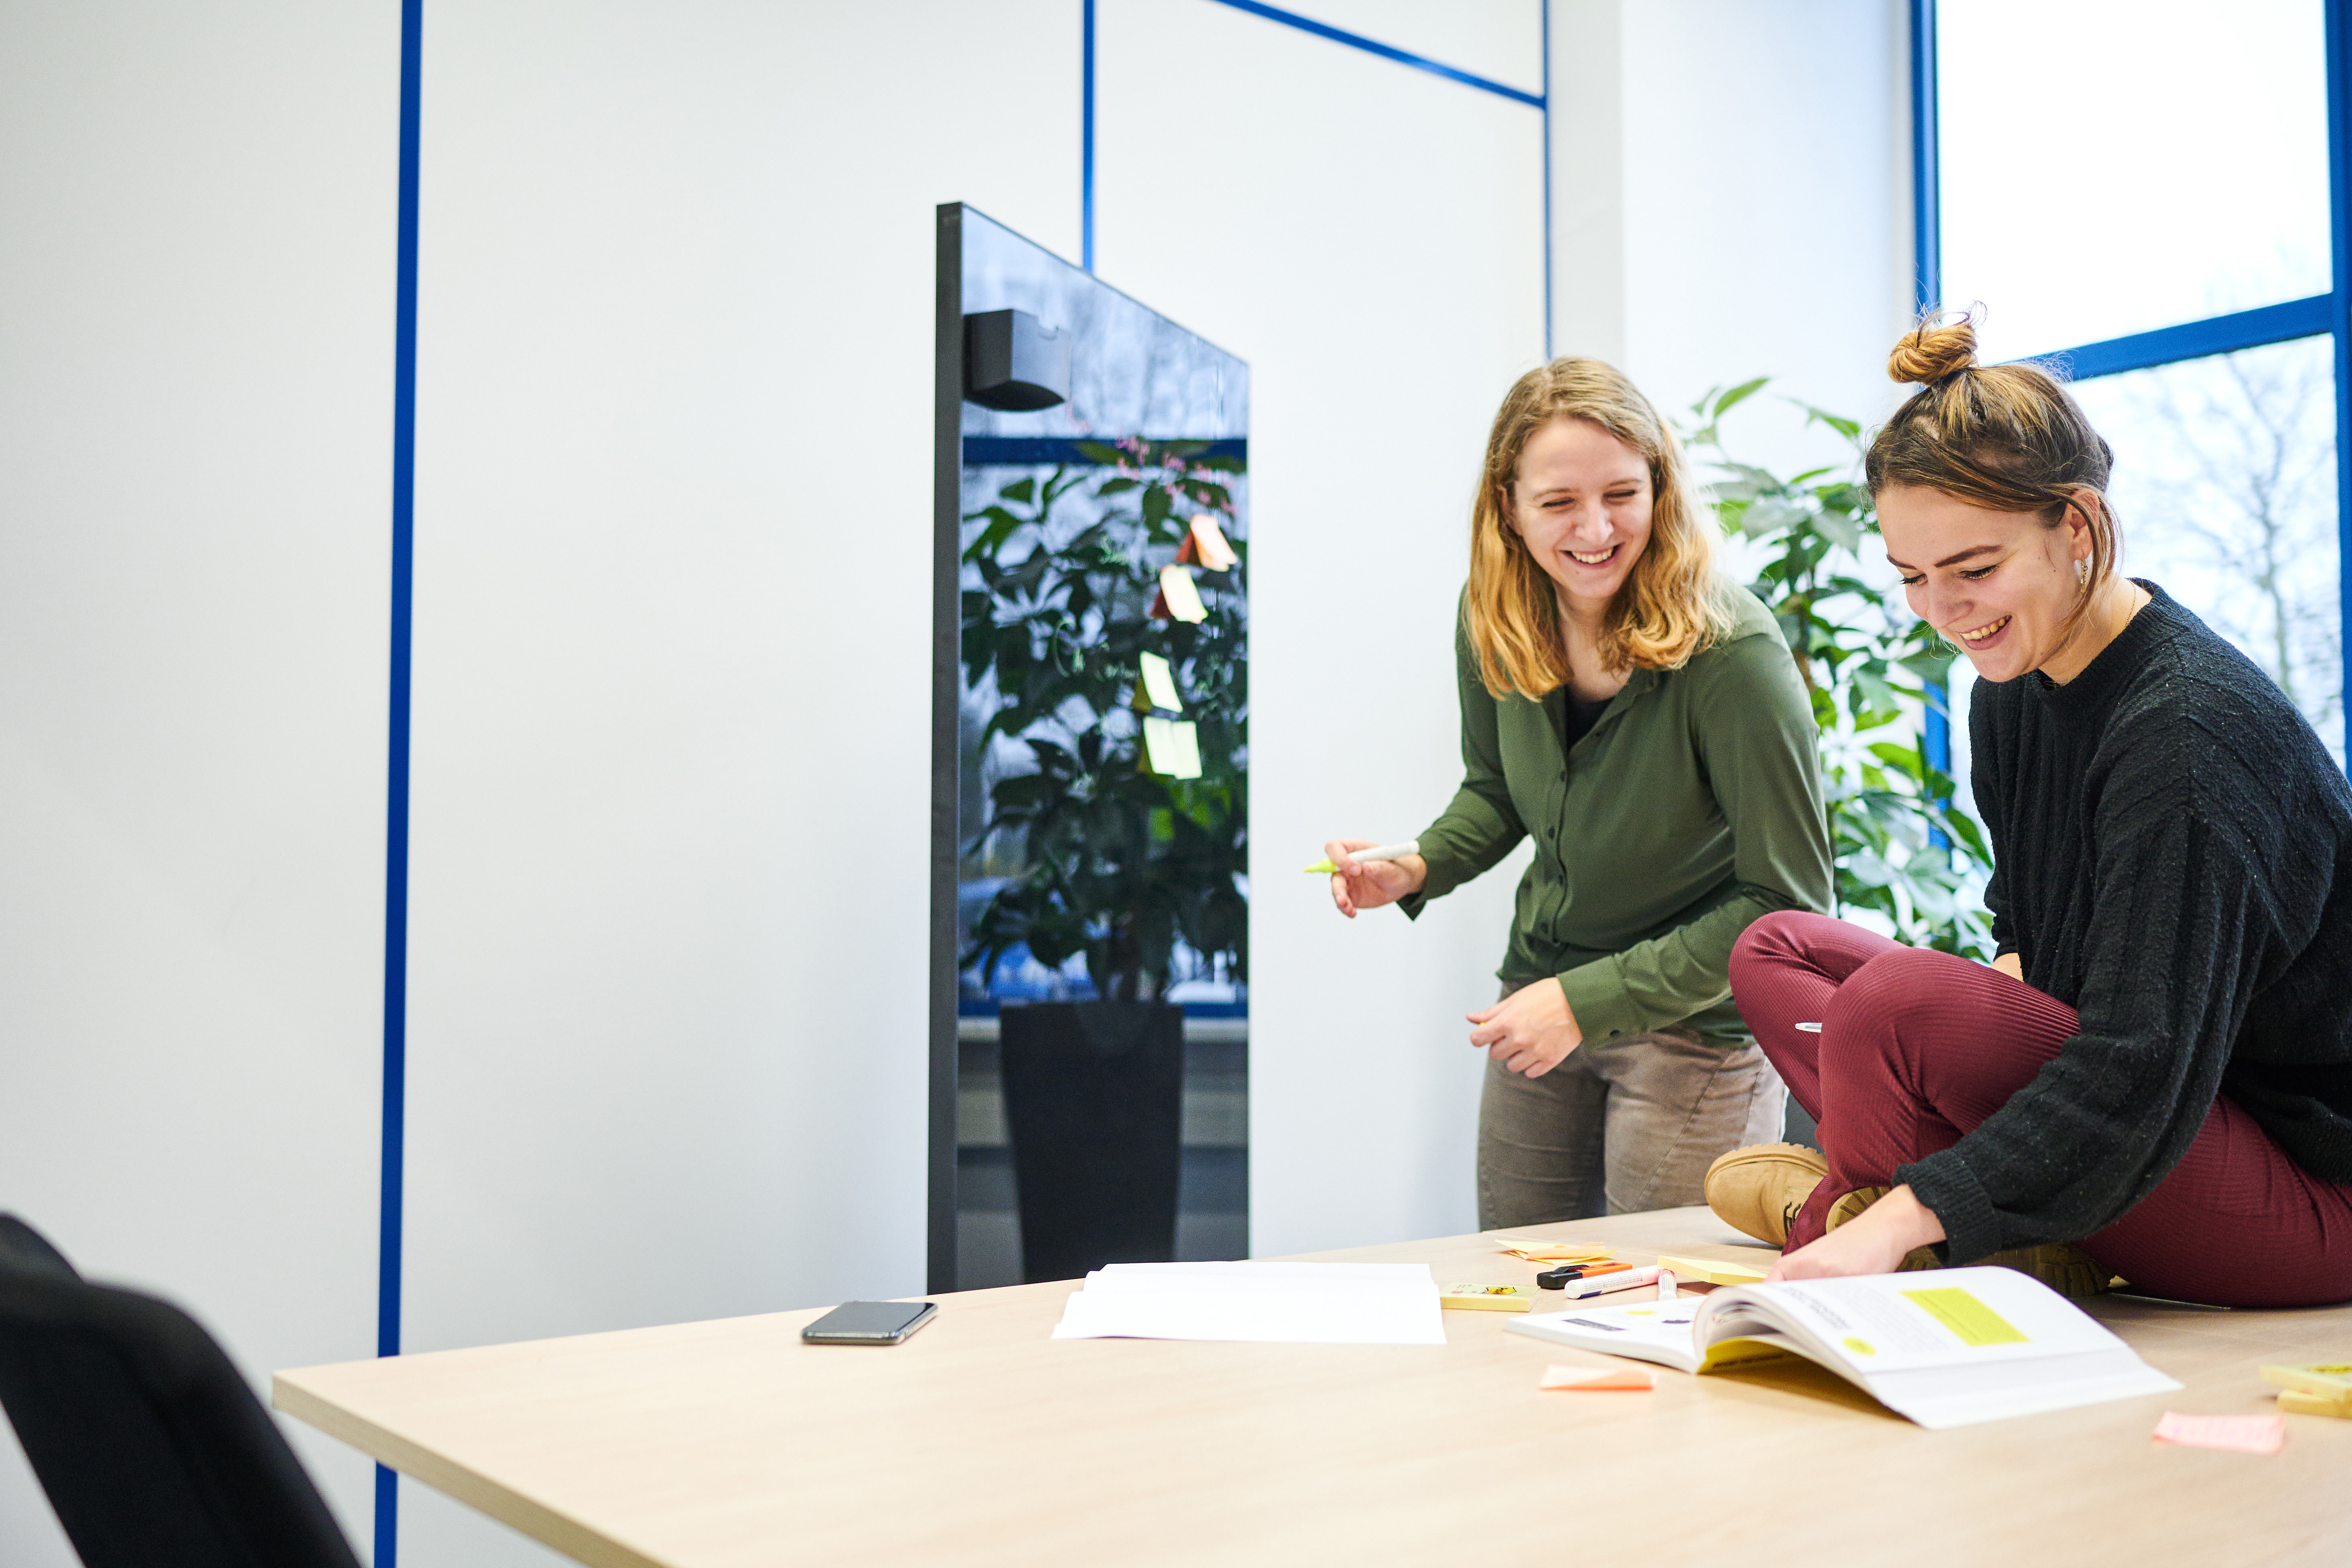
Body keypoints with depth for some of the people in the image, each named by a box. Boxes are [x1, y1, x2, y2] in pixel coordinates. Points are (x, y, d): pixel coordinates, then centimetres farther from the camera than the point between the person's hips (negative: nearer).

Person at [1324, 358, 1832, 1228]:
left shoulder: (1734, 656, -26)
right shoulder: (1494, 620, -9)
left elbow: (1788, 901, -21)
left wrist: (1591, 1001, -24)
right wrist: (1417, 870, -11)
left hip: (1697, 1018, -5)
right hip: (1544, 991, 6)